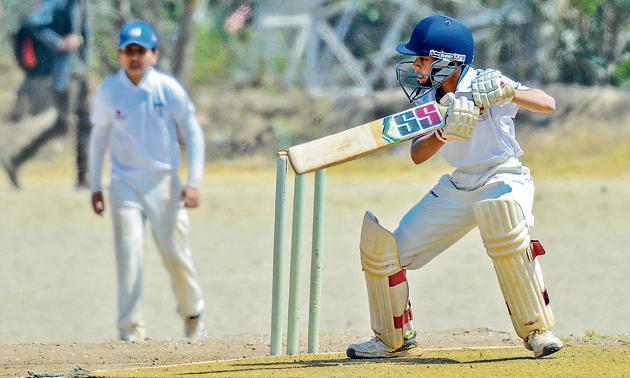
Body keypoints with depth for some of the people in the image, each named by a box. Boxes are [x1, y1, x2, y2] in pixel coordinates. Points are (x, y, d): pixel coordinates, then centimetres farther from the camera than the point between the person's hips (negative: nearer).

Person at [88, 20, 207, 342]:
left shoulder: (169, 89, -5)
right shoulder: (108, 91, -2)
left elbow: (193, 134, 0)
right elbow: (99, 138, 10)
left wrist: (193, 182, -8)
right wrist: (95, 186, 10)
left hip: (164, 181, 0)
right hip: (124, 183, 0)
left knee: (175, 253, 1)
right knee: (128, 255, -10)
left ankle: (193, 315, 25)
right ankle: (131, 328, -7)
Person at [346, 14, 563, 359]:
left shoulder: (484, 84, -16)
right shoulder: (428, 100, 0)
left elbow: (547, 104, -26)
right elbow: (417, 155, -13)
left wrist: (508, 93, -43)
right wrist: (444, 133, -33)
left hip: (505, 178, -6)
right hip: (459, 185, 6)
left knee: (505, 232, -41)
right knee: (382, 244, -1)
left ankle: (536, 330, -26)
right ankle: (395, 340, 18)